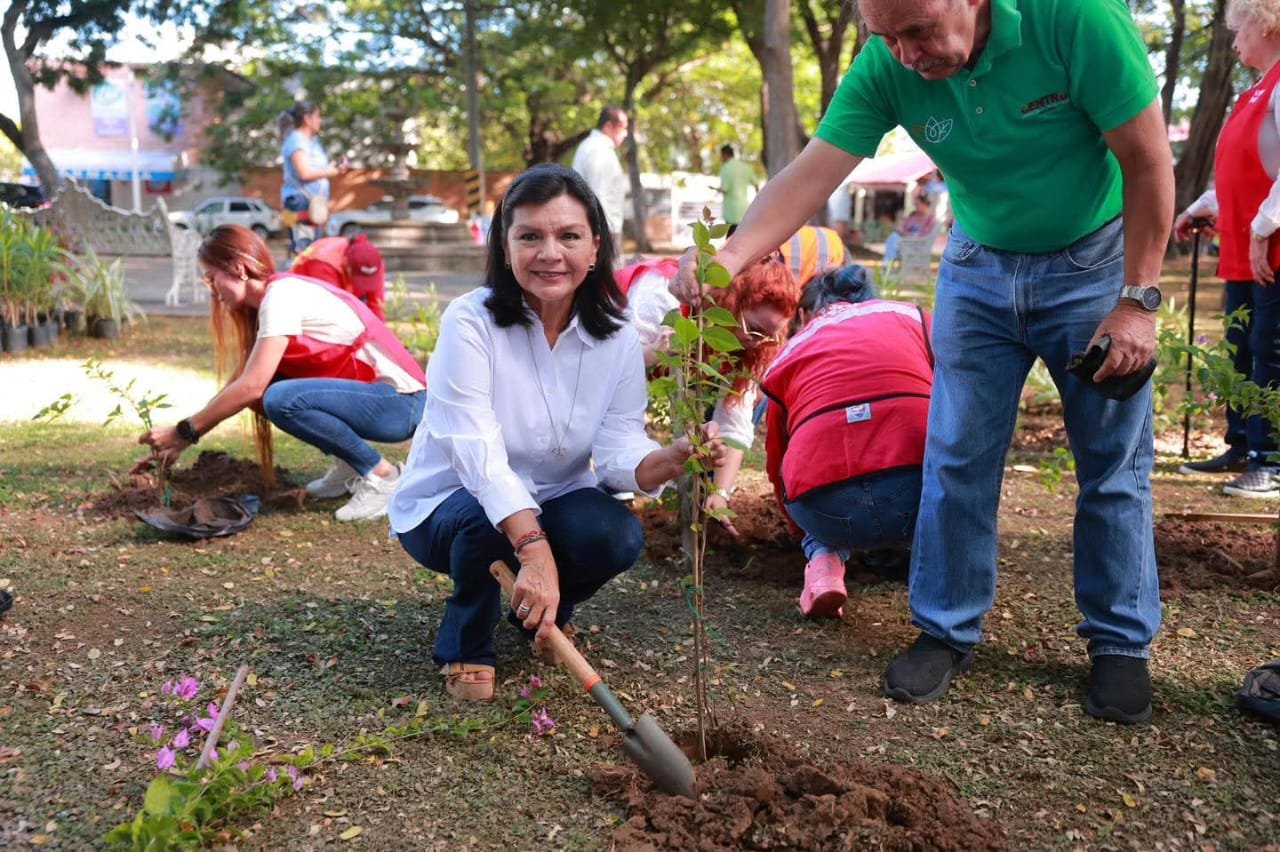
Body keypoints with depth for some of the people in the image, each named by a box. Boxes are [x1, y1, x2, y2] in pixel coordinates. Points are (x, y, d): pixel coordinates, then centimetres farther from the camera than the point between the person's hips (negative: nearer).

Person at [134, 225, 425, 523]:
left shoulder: (283, 294, -16)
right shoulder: (263, 307, 12)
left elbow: (251, 388, -22)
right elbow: (239, 383, 14)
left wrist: (183, 432, -14)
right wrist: (176, 444, 10)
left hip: (401, 402, -9)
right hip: (369, 393, 9)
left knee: (281, 399, -27)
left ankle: (381, 474, -12)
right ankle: (349, 466, 11)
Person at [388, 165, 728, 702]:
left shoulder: (617, 338, -10)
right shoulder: (471, 322, -23)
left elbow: (617, 448, -17)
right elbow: (478, 452, -34)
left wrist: (671, 459, -41)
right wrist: (534, 550, -47)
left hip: (554, 505, 3)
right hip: (449, 506, -3)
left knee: (618, 536, -26)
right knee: (488, 519, -36)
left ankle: (545, 613, 9)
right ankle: (466, 645, -4)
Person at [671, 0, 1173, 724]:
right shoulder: (885, 69, -19)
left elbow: (1148, 160, -20)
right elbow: (809, 177, -25)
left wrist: (1137, 301, -21)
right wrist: (729, 258, -42)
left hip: (1094, 258, -2)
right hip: (980, 265, 3)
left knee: (1115, 465, 4)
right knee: (957, 459, 2)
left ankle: (1122, 642, 20)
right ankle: (949, 630, 17)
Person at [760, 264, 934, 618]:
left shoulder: (789, 353, 25)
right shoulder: (912, 315, 24)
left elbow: (777, 459, 34)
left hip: (830, 512, 0)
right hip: (928, 500, 0)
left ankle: (825, 562, 13)